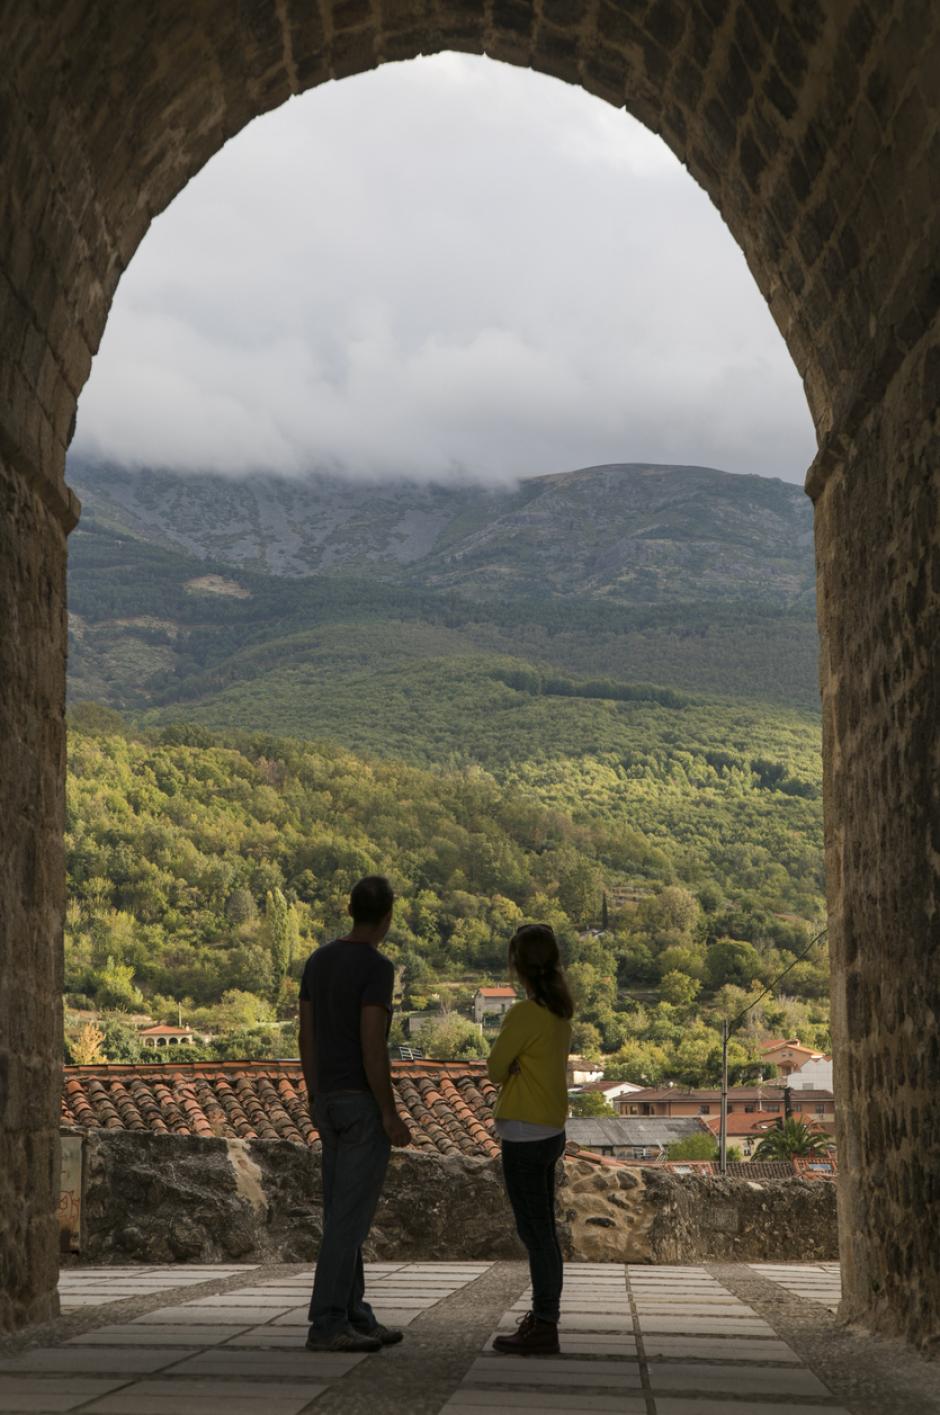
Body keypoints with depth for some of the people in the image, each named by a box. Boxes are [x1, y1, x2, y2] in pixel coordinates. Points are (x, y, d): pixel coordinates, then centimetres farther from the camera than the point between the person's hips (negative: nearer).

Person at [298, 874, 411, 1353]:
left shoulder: (318, 960, 9)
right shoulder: (378, 967, -17)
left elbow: (306, 1038, 12)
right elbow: (372, 1046, -22)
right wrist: (391, 1115, -16)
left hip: (331, 1101, 9)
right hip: (364, 1104, -9)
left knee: (344, 1213, 12)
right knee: (350, 1216, -6)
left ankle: (355, 1319, 16)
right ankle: (326, 1325, -6)